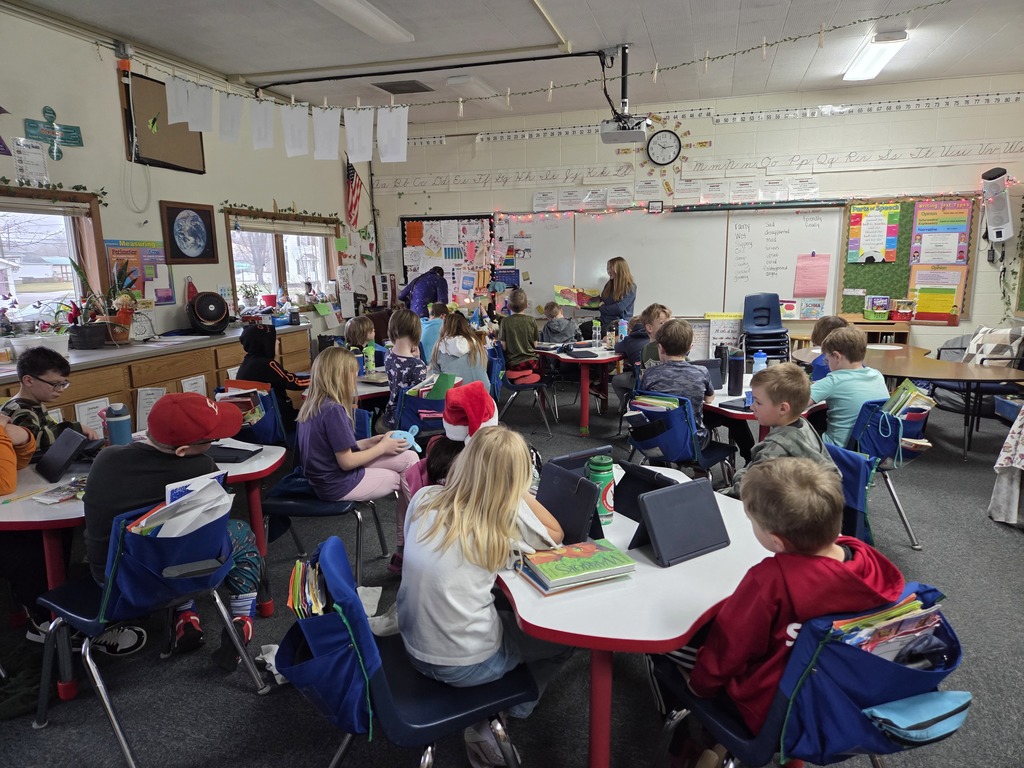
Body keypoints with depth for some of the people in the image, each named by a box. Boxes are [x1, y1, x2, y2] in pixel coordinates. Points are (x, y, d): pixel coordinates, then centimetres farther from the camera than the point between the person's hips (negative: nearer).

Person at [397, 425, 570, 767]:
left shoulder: (423, 498, -8)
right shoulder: (508, 516, -19)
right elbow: (556, 534, 1)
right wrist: (516, 492, -5)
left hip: (414, 646, 5)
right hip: (464, 665, -5)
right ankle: (510, 709, 20)